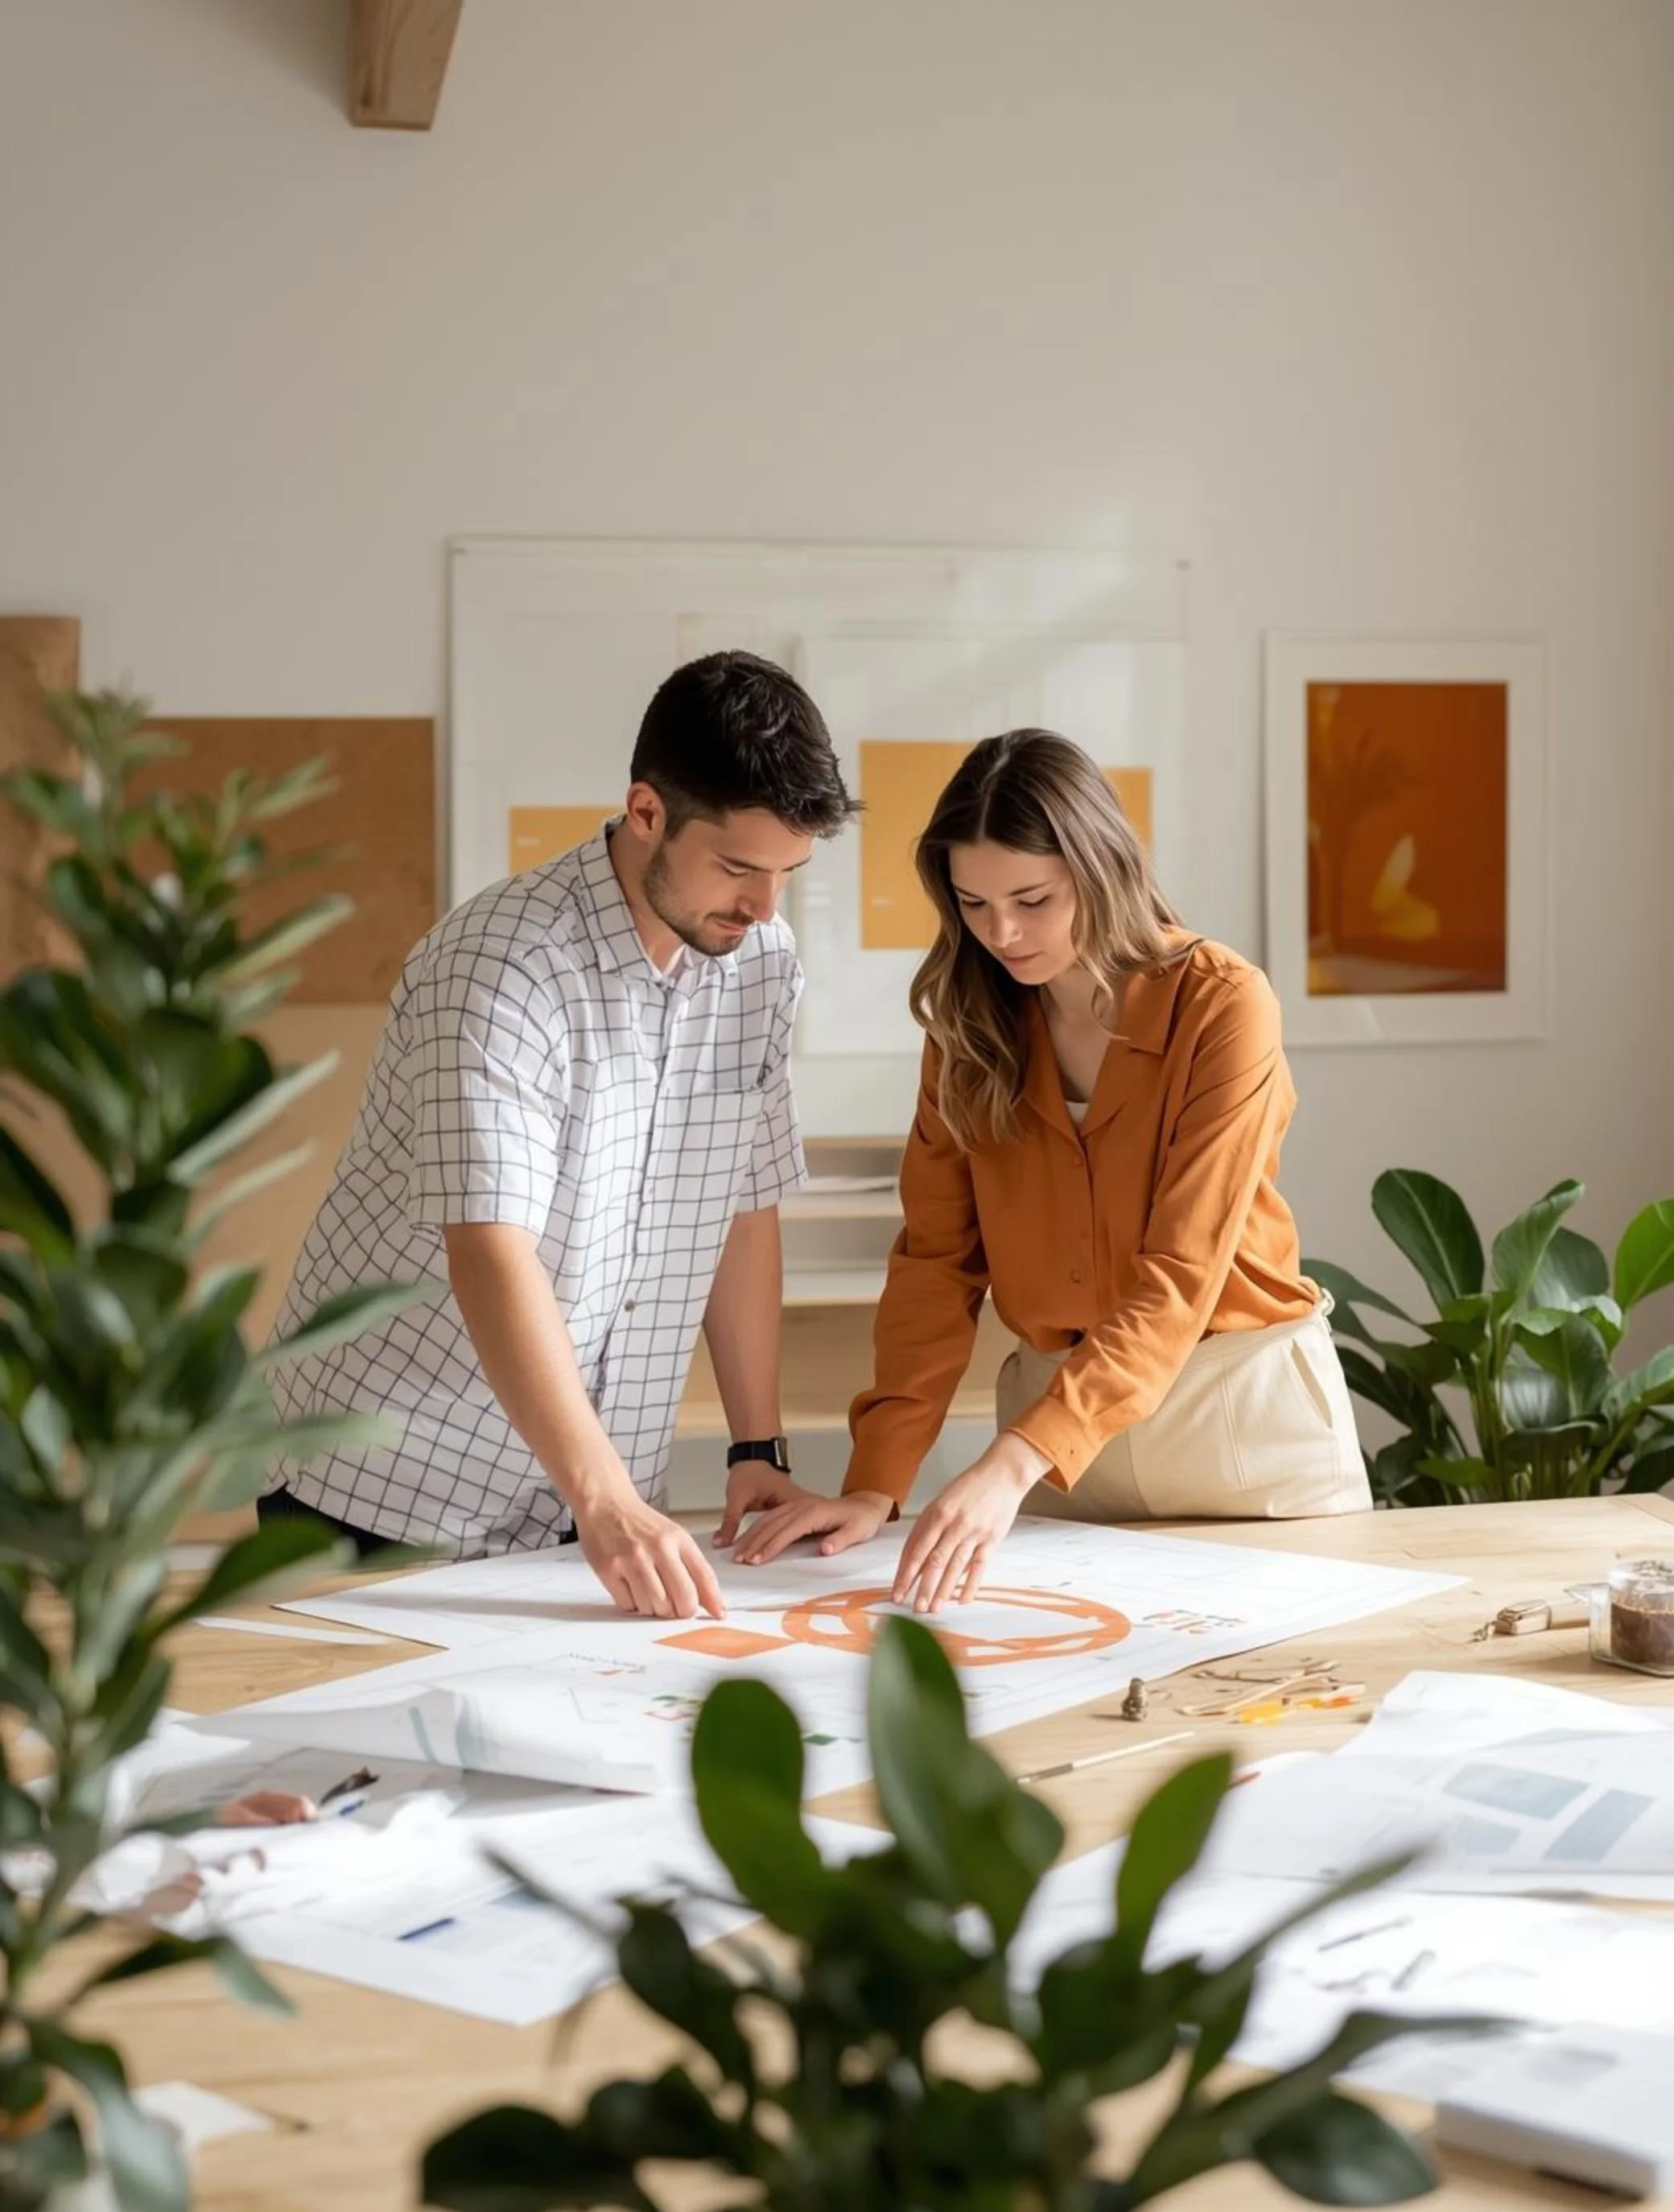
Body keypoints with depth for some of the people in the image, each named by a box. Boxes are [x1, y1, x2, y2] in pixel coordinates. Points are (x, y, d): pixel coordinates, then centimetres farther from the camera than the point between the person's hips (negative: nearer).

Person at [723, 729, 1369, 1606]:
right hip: (1057, 1400, 4)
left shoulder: (1222, 1006, -18)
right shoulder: (971, 1019, -3)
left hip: (1243, 1410, -3)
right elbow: (937, 1256, -5)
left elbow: (1178, 1282, -25)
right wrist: (876, 1483, -17)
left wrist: (1014, 1464, -36)